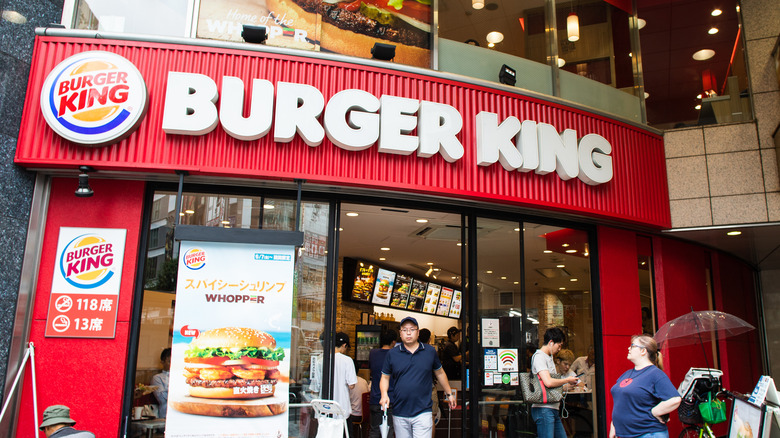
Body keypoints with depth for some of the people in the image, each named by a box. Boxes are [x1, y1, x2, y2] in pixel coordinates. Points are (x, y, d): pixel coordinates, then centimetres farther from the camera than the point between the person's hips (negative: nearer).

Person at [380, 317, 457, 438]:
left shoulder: (430, 351, 5)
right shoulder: (392, 354, 3)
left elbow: (440, 373, 18)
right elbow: (385, 377, 9)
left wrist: (449, 394, 22)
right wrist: (384, 394, -8)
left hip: (423, 413, -1)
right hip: (399, 413, 1)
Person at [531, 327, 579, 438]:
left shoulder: (549, 357, 20)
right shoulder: (539, 356, -11)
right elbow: (548, 382, -23)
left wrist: (566, 386, 16)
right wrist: (567, 380, -8)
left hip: (553, 409, 10)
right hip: (543, 409, -10)